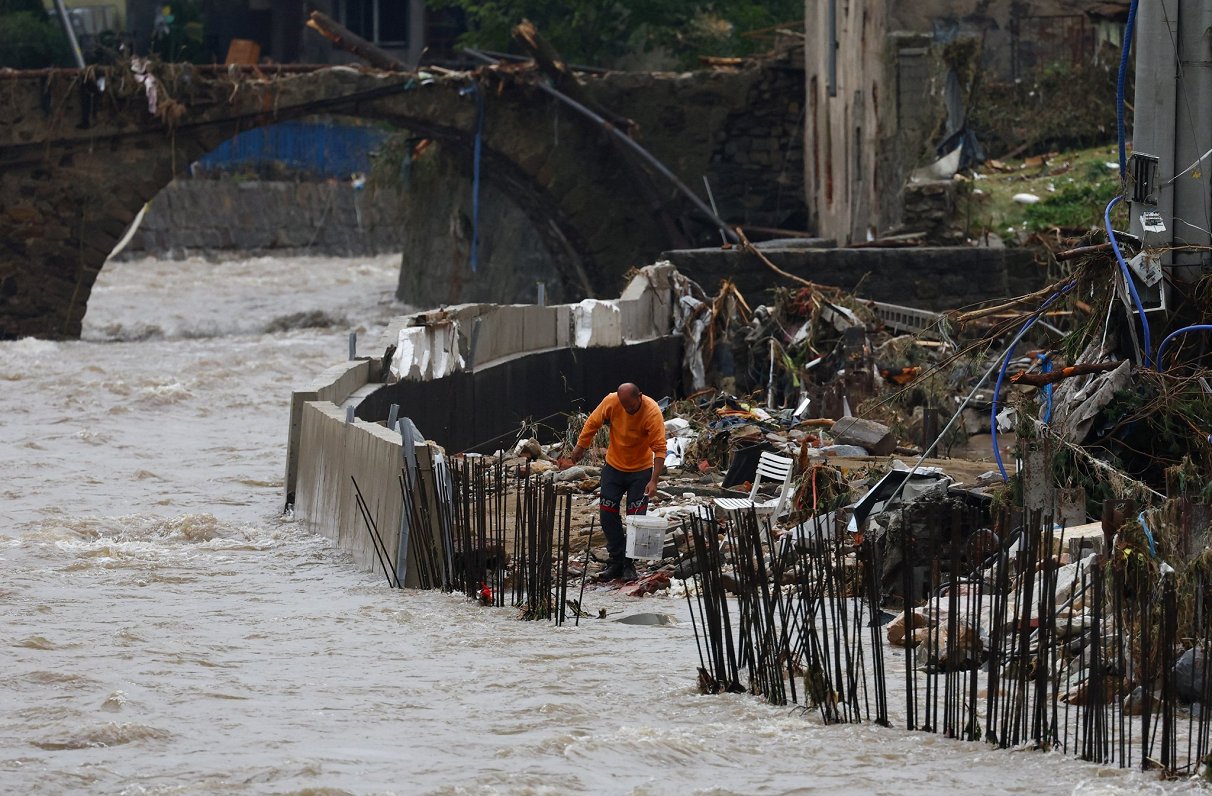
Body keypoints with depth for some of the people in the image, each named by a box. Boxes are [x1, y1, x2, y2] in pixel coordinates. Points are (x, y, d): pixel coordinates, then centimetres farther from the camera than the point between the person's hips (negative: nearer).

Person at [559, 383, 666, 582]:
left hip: (640, 470, -3)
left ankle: (628, 564, 8)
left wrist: (654, 481, -33)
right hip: (614, 466, 3)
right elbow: (591, 425, -5)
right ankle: (616, 561, 12)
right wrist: (574, 456, -3)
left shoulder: (652, 412, -26)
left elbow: (660, 448, -26)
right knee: (608, 515, 2)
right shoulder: (611, 402, -18)